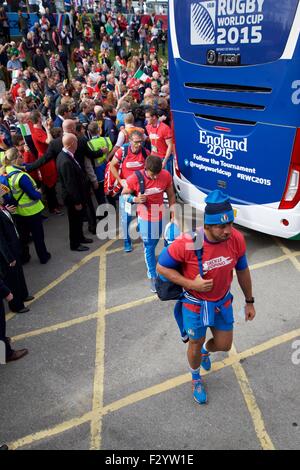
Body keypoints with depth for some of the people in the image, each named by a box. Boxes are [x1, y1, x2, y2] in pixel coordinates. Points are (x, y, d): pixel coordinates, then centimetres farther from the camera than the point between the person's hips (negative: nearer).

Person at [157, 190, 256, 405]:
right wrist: (191, 284, -28)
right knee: (195, 346, 18)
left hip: (223, 301, 3)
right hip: (195, 303, -3)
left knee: (224, 345, 18)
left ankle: (206, 350, 57)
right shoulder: (186, 243, -33)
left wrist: (249, 302, 7)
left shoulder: (237, 239, -21)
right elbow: (162, 267, -18)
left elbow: (242, 270, -3)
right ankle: (196, 378, 53)